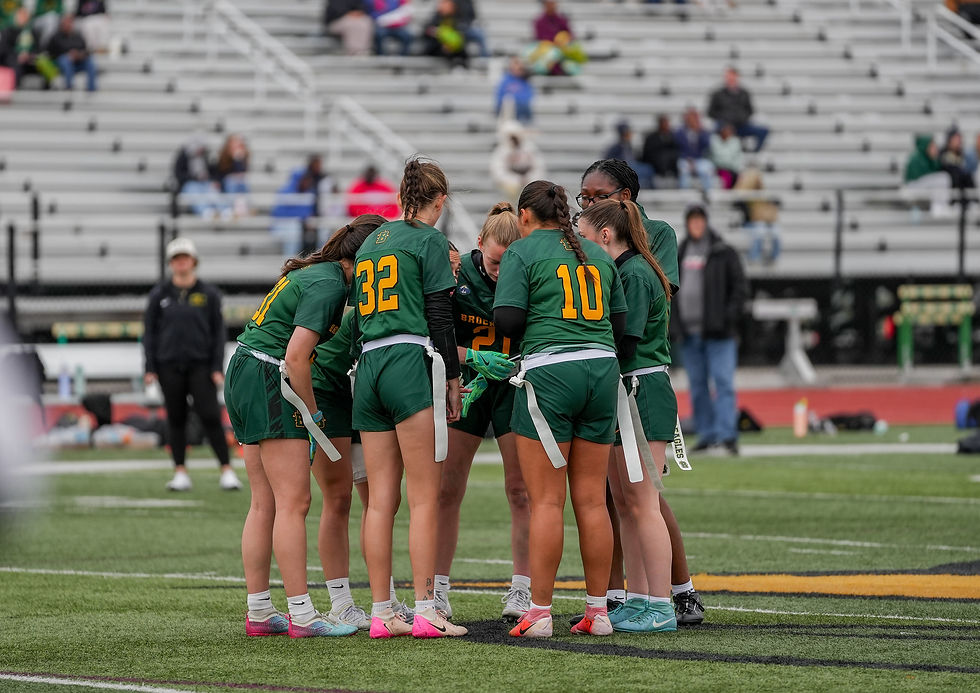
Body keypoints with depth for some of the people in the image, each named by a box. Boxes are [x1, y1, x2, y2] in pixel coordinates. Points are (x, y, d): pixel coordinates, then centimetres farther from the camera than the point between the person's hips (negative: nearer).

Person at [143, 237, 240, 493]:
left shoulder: (209, 294, 5)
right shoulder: (159, 294, 6)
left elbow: (218, 332, 7)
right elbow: (149, 331, 9)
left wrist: (217, 367, -1)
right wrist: (150, 368, 2)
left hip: (200, 364, -1)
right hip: (169, 364, 1)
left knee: (210, 416, -8)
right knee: (176, 419, 3)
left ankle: (227, 470, -5)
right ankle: (180, 472, 9)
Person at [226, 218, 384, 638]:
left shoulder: (316, 272, 15)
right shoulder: (328, 285, -15)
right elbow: (296, 356, -21)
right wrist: (312, 413, -11)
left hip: (243, 377, 10)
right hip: (268, 380, -10)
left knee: (264, 505, 10)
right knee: (293, 504, -9)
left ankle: (259, 613, 12)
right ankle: (301, 616, -10)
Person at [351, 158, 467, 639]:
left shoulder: (370, 243, 20)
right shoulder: (430, 240, 0)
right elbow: (439, 315, -5)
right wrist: (453, 378, 0)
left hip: (368, 365, 6)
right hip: (412, 364, -6)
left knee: (381, 498, 4)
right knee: (424, 497, -7)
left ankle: (381, 612, 2)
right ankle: (425, 611, -12)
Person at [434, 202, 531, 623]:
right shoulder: (455, 274, -13)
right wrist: (475, 357, -26)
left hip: (514, 385, -1)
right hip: (465, 383, 1)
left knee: (520, 490, -4)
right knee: (448, 489, -1)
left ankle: (521, 592, 1)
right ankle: (437, 591, 6)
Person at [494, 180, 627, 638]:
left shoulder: (522, 252, 0)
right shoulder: (597, 254, 17)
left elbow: (507, 320, -8)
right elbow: (620, 321, 16)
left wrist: (534, 327, 13)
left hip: (548, 372, -5)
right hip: (602, 369, 5)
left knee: (545, 500, -3)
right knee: (592, 500, 8)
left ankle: (539, 612, -3)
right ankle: (597, 612, 10)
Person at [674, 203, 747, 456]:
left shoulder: (724, 253, 0)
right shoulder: (680, 254, 14)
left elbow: (740, 288, -1)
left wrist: (728, 317, -11)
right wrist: (676, 317, 6)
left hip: (718, 332, -5)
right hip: (689, 331, 5)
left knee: (723, 383, -10)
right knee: (698, 386, 7)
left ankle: (727, 435, -15)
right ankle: (707, 436, 12)